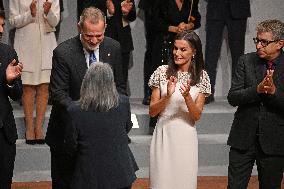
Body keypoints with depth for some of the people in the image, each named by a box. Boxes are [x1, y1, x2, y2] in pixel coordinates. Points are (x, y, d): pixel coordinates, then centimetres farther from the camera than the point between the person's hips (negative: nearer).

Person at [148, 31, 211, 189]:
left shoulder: (201, 76, -1)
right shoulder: (162, 72, -2)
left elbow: (197, 116, -4)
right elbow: (152, 111, -2)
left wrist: (187, 96, -21)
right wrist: (167, 96, -19)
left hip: (186, 136, 0)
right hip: (164, 134, 0)